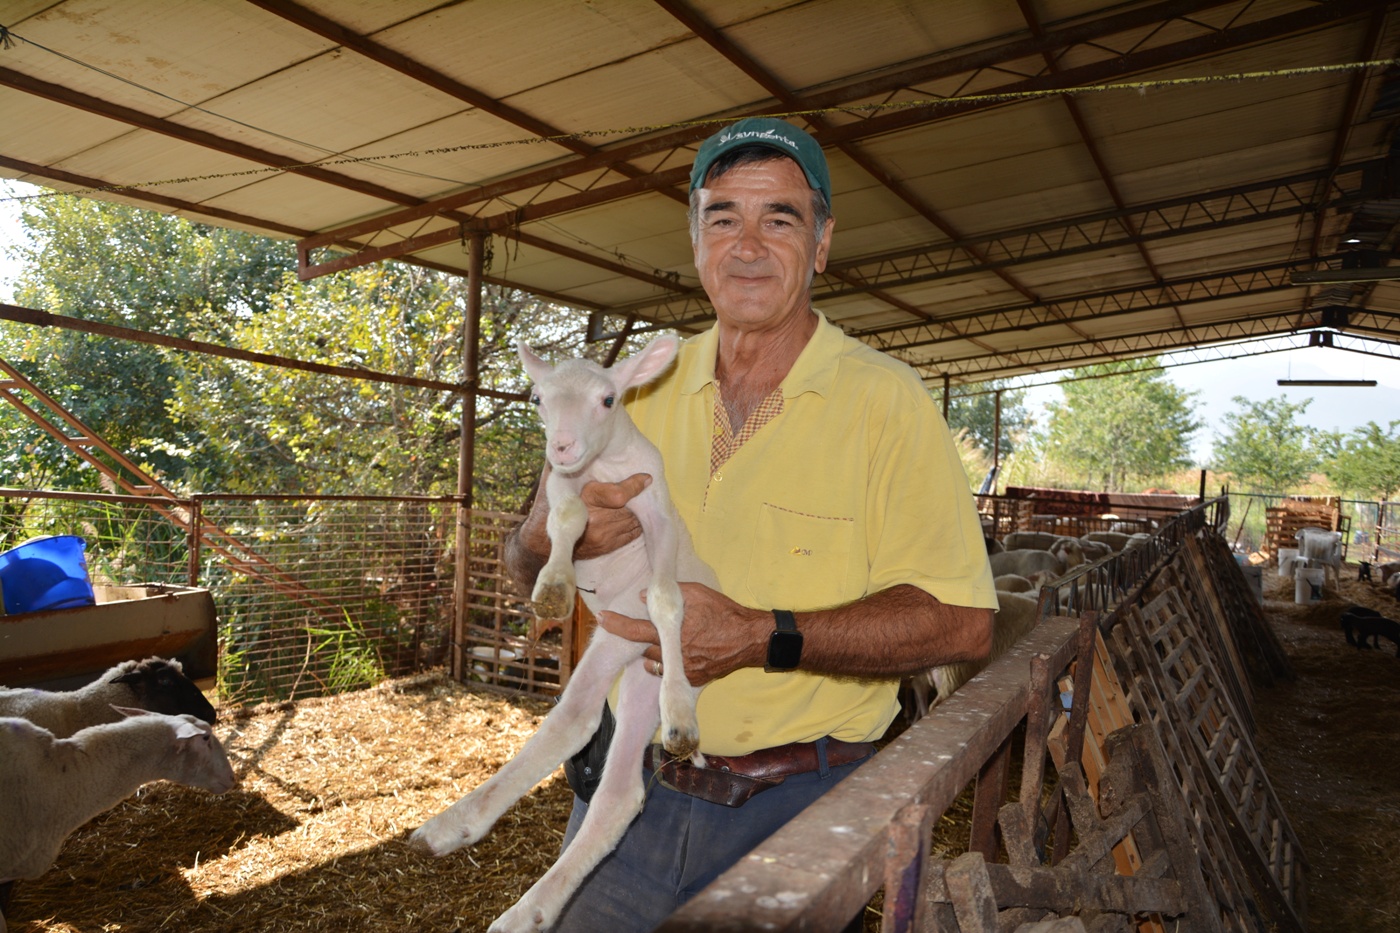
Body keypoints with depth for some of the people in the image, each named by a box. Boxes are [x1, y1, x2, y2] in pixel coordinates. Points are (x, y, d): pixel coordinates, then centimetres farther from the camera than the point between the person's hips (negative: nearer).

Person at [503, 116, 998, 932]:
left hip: (796, 808, -3)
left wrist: (766, 636, -25)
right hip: (634, 783, 4)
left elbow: (962, 621, -15)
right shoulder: (645, 391, 1)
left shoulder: (885, 400, -10)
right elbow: (527, 572, 6)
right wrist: (549, 535, -18)